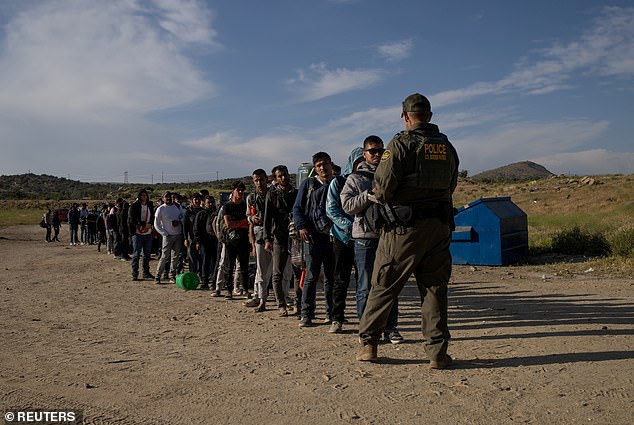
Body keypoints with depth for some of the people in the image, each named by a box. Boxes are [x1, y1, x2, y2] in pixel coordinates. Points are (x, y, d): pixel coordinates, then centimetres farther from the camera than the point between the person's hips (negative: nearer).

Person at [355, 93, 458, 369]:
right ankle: (437, 351, 10)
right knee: (435, 287, 9)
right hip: (440, 224, 5)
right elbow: (451, 186, 14)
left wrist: (381, 199, 8)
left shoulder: (401, 143, -8)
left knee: (384, 286, 7)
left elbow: (383, 186, -12)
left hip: (405, 225, -4)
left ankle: (368, 343, 16)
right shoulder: (447, 147, 9)